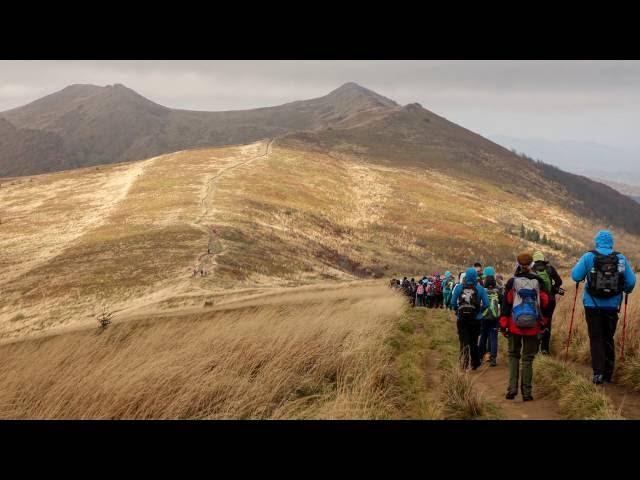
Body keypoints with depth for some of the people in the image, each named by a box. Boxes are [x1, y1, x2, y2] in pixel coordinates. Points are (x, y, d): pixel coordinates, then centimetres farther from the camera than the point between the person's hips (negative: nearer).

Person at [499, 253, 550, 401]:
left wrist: (503, 325, 0)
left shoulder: (512, 282, -4)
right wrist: (543, 323, 15)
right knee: (528, 358, 7)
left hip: (514, 326, -1)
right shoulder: (538, 282, 0)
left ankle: (512, 389, 2)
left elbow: (506, 304, -5)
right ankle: (527, 392, 5)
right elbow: (545, 303, 5)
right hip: (532, 327, 1)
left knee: (513, 355, 13)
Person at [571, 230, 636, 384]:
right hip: (612, 306, 2)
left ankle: (598, 372, -9)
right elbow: (631, 281, 0)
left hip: (593, 305, -2)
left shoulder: (589, 257, -6)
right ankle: (608, 374, 19)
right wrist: (626, 291, 21)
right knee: (608, 339, 14)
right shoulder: (621, 258, 0)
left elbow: (575, 276, -9)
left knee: (596, 338, 4)